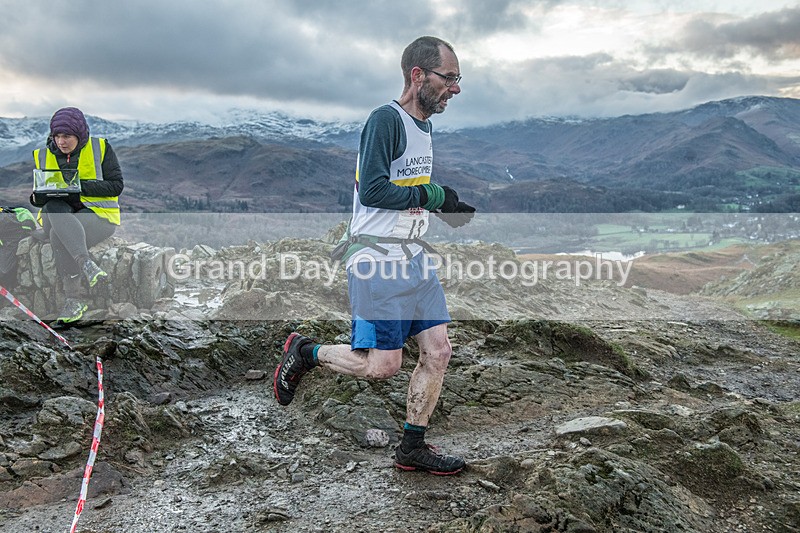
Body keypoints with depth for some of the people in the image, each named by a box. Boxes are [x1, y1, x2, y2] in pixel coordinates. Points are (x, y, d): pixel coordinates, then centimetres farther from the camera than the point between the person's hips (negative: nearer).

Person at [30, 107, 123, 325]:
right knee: (54, 207, -34)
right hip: (57, 216, 4)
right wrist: (38, 197, -9)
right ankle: (86, 264, -47)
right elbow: (40, 197, 16)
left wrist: (81, 186, -18)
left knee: (58, 236, -33)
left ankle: (74, 298, -31)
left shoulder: (100, 148, 1)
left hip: (98, 214, -3)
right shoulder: (44, 155, 13)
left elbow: (116, 185, -6)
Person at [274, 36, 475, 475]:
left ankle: (412, 448, 19)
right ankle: (303, 352, 20)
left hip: (414, 258, 9)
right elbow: (372, 191, -23)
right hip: (377, 261, -9)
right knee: (382, 366, -5)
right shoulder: (385, 119, -14)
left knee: (438, 352, 5)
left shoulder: (422, 125, 15)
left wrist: (451, 208, 9)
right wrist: (432, 196, -16)